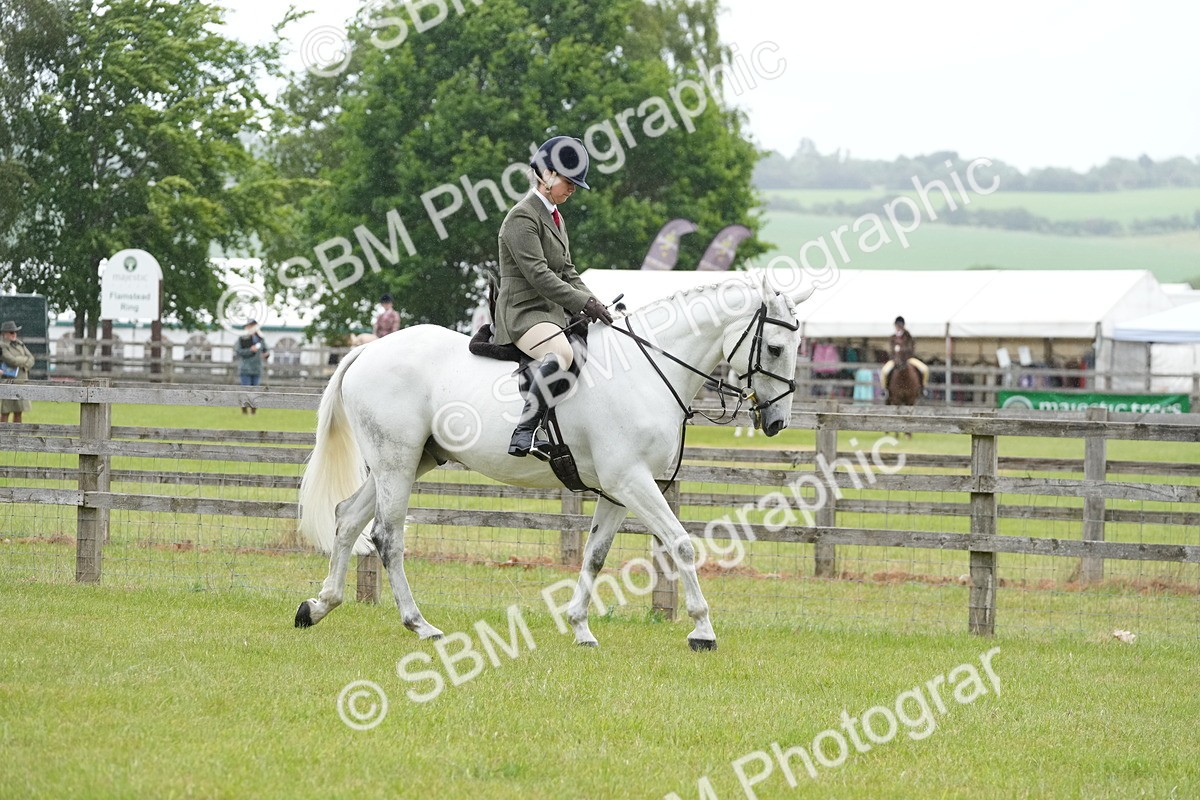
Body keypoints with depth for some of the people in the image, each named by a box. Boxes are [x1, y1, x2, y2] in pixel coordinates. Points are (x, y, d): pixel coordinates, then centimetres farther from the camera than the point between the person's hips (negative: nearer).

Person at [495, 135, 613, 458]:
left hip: (553, 312, 11)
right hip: (523, 311, -11)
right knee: (561, 353, -37)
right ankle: (525, 432, -44)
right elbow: (537, 274, -19)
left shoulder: (555, 217, 21)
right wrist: (583, 302, -22)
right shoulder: (522, 217, -10)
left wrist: (593, 304, 5)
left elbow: (567, 272, 22)